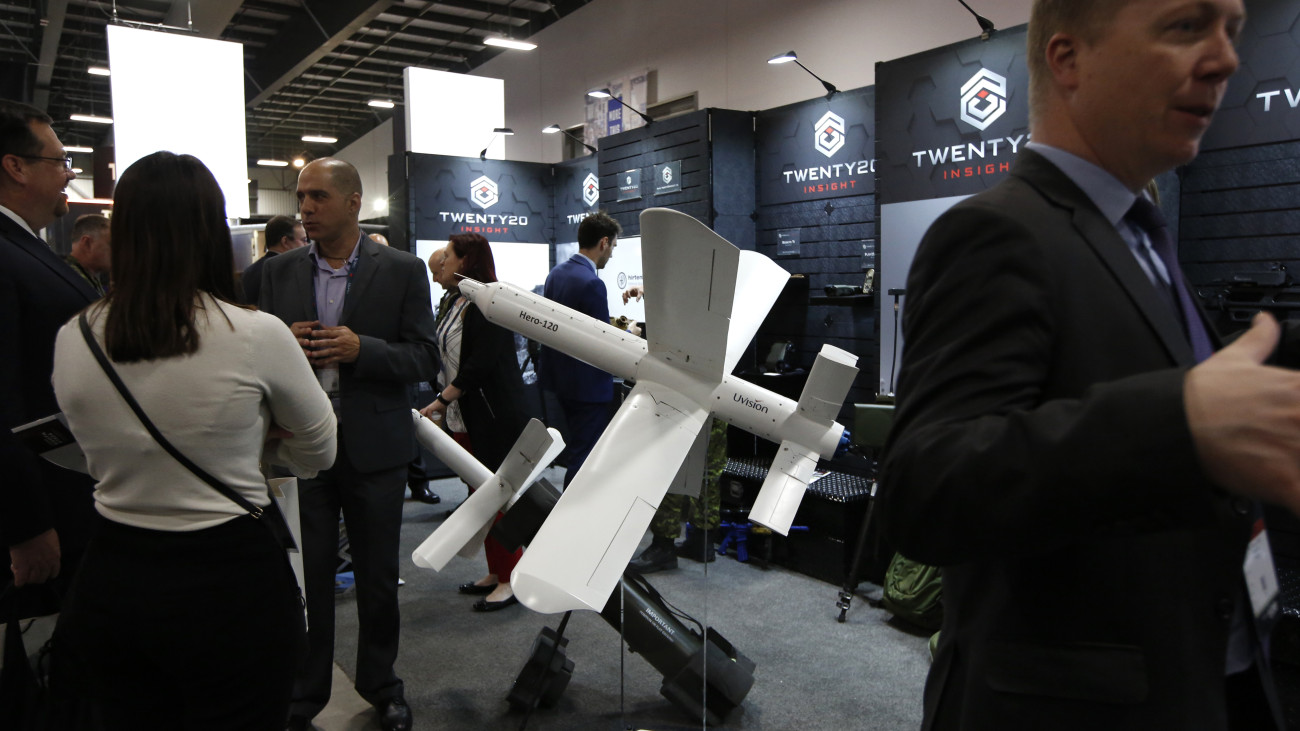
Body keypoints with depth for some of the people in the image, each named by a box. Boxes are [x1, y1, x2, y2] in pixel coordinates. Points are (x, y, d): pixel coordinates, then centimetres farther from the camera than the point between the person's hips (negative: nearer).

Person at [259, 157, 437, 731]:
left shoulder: (402, 270, -2)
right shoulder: (280, 272, 7)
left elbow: (425, 359, -5)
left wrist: (361, 349, -21)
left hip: (373, 448, -1)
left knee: (378, 577, 12)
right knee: (306, 576, 9)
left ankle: (380, 685, 32)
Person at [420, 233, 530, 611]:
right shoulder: (452, 303, 15)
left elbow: (480, 363, -22)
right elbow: (441, 351, 17)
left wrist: (440, 401, -20)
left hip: (492, 417, -9)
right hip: (462, 417, 9)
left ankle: (511, 578, 5)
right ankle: (495, 571, 24)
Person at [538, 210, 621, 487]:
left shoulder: (556, 273, 4)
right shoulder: (591, 283, -24)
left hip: (560, 377, 10)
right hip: (588, 384, -10)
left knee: (576, 447, 25)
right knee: (585, 455, 1)